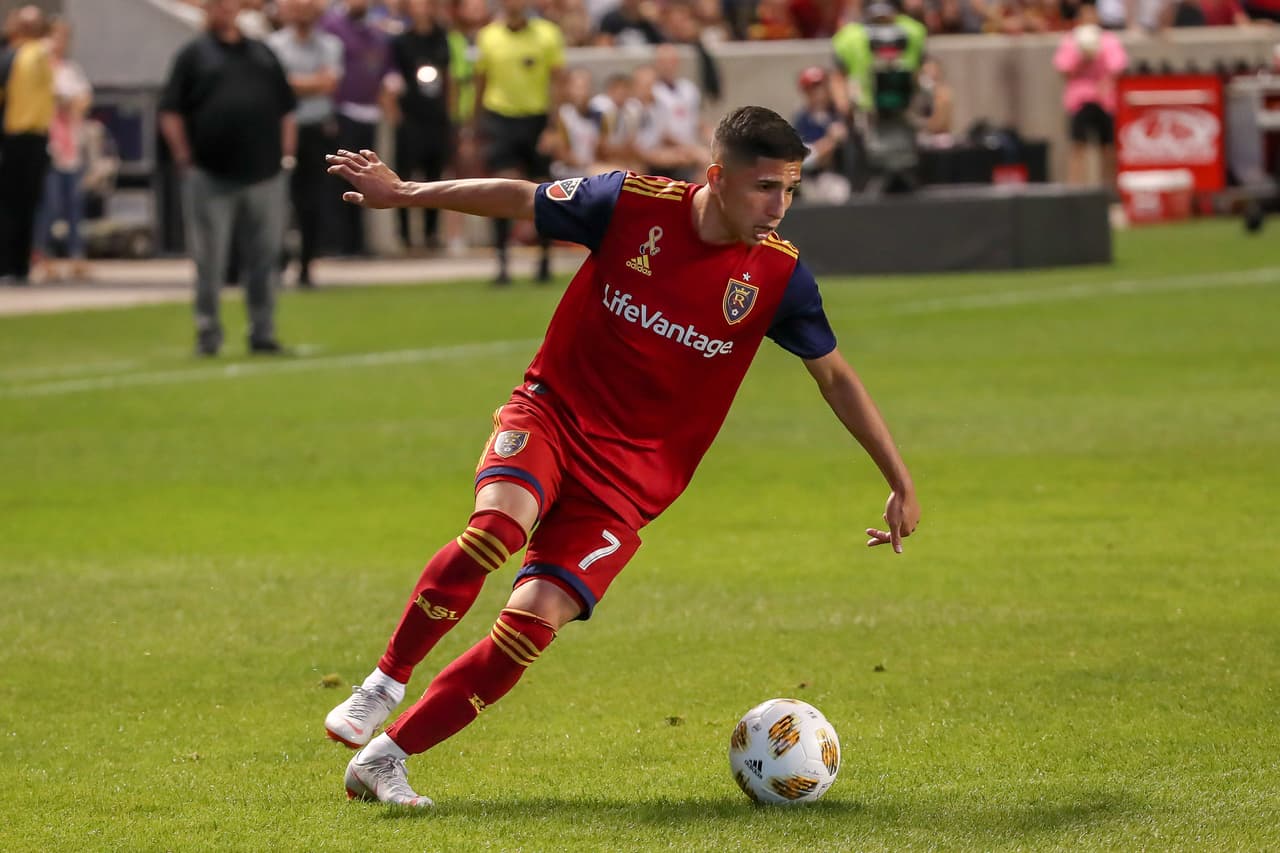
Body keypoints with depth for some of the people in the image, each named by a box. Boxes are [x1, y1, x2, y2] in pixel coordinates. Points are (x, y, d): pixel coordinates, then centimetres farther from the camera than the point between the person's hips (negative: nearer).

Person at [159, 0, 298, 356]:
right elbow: (170, 112, 0)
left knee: (264, 260, 4)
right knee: (209, 260, -1)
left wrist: (287, 153, 9)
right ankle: (208, 333, 5)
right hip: (211, 176, -3)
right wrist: (184, 158, -7)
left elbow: (286, 109, 19)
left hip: (264, 175, 3)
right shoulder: (193, 56, 4)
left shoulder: (263, 54, 16)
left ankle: (263, 332, 9)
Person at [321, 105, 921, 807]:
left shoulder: (779, 275, -7)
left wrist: (901, 483, 7)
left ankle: (385, 757, -7)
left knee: (535, 621, -16)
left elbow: (835, 376, 7)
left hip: (633, 473, 1)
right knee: (497, 526, -33)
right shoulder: (634, 206, -10)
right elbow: (519, 200, 6)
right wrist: (402, 193, 9)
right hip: (553, 413, -1)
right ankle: (385, 684, -15)